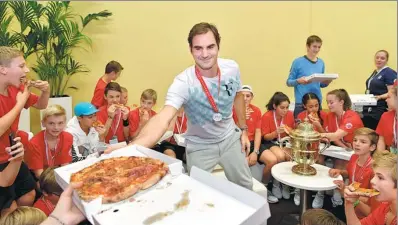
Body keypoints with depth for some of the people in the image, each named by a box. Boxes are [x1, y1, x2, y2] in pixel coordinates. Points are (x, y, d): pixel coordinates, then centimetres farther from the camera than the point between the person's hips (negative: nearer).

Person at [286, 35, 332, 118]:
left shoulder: (321, 62, 9)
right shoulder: (298, 62, -6)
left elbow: (321, 84, 17)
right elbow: (288, 82, -3)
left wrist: (327, 82, -4)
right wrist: (298, 81, -22)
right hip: (301, 103, -4)